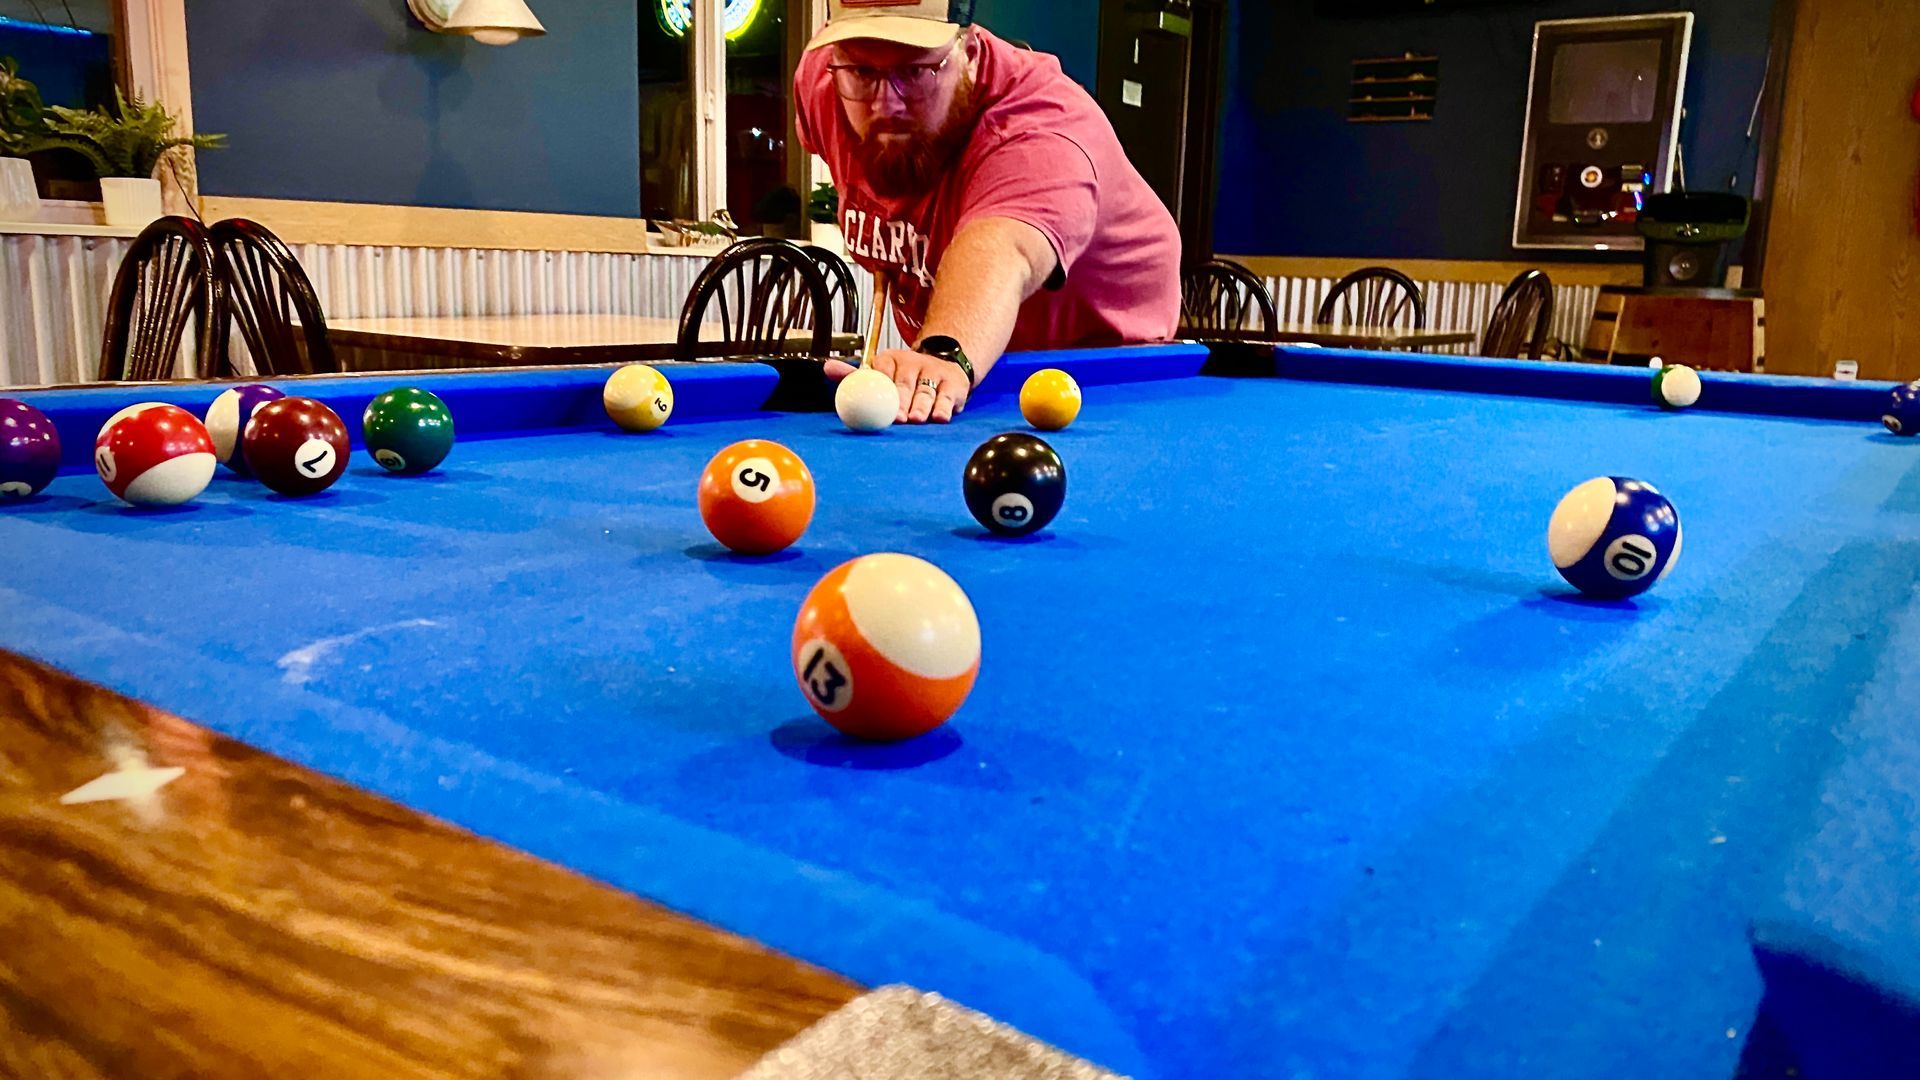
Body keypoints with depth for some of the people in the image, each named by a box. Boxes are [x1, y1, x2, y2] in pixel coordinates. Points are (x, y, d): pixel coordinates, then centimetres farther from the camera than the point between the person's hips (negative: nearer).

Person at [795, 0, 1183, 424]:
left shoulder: (1040, 130, -35)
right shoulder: (820, 77, -14)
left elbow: (996, 257, -56)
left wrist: (945, 358, -74)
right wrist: (888, 258, 4)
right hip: (937, 345, 6)